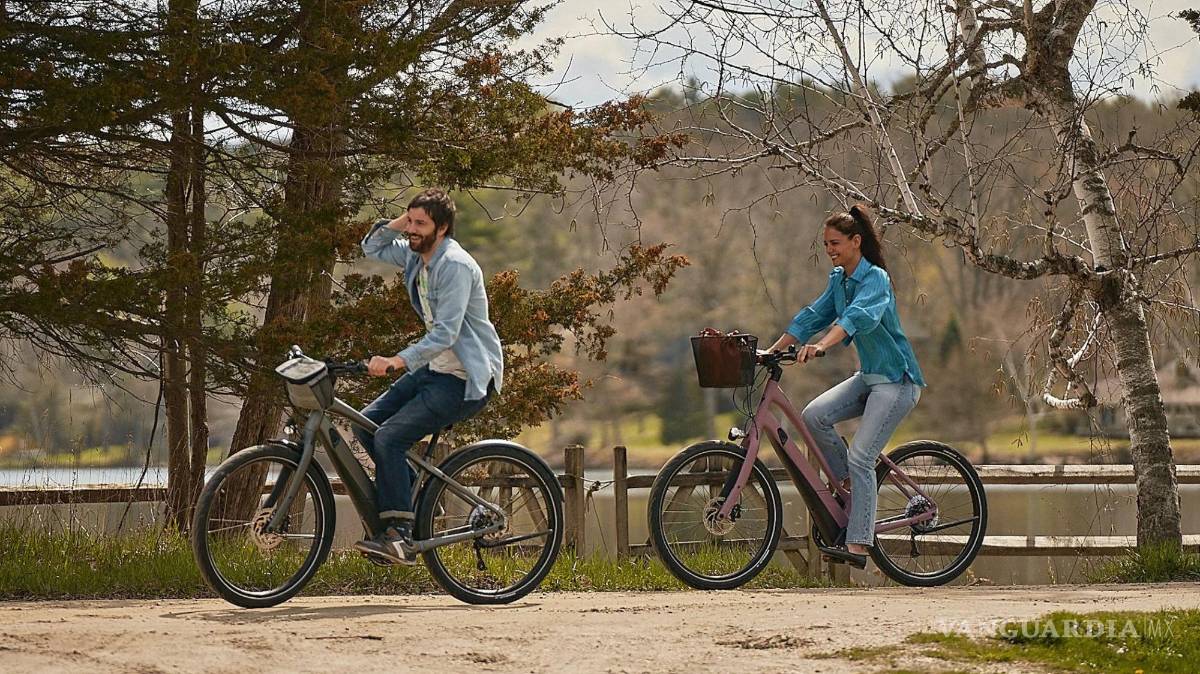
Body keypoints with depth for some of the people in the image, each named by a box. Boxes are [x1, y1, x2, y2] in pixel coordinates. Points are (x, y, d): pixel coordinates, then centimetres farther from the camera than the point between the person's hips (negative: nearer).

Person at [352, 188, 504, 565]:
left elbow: (446, 334, -29)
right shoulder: (415, 255, 7)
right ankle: (412, 496, 13)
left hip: (466, 379, -10)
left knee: (389, 437, -20)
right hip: (436, 368, 10)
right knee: (366, 423, 3)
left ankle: (400, 538, -19)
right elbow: (372, 248, 23)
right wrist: (399, 222, 4)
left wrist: (397, 361, -41)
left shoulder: (455, 265, -21)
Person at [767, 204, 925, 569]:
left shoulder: (875, 278, -19)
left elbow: (857, 317, -37)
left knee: (860, 457, -16)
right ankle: (849, 483, 6)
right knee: (814, 416, -13)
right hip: (868, 376, 8)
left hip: (897, 380, -8)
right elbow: (813, 316, 9)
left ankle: (857, 546, -13)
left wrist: (821, 346, -52)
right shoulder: (838, 279, 8)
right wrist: (772, 350, 0)